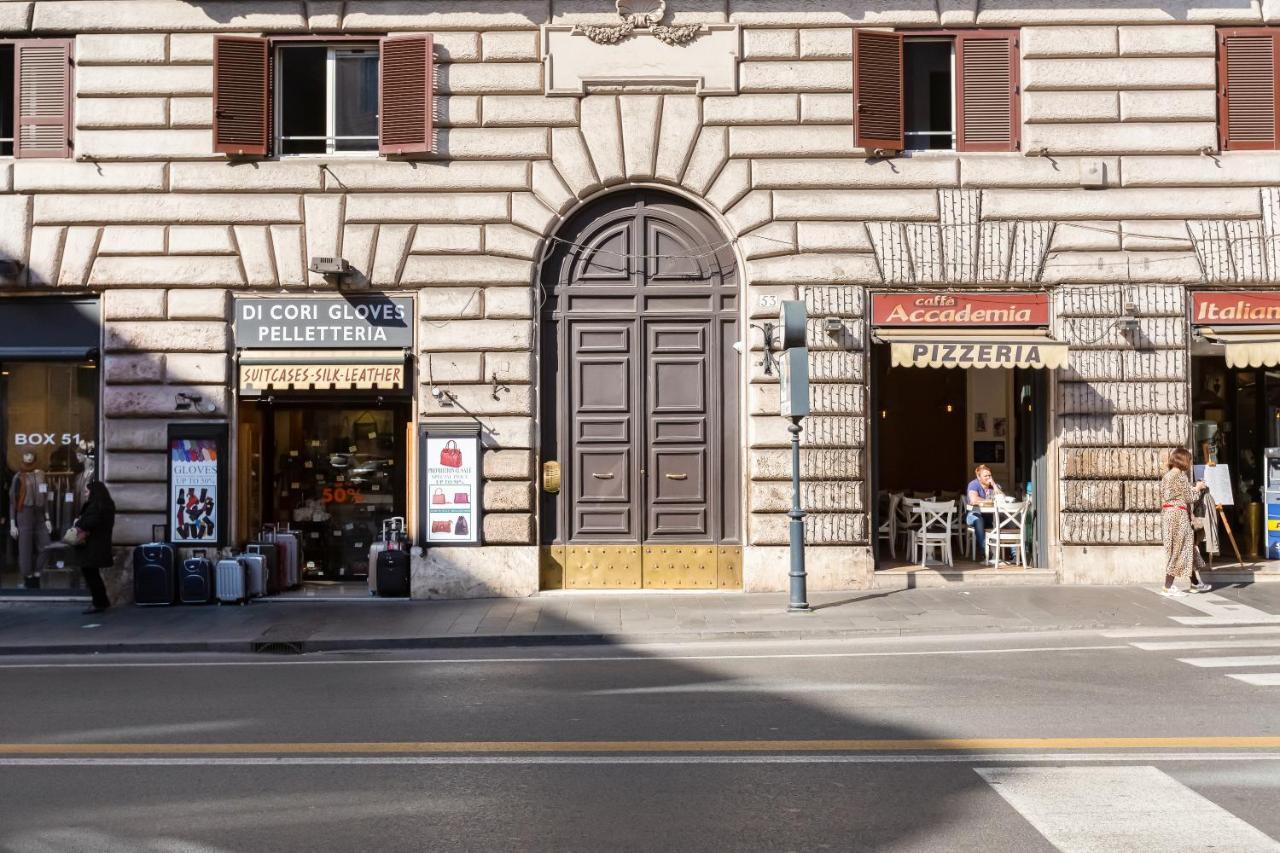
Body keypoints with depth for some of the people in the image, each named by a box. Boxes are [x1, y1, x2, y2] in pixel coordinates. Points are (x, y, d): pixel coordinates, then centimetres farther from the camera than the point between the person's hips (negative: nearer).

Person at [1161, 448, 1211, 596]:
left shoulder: (1167, 476, 13)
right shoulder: (1181, 476, -13)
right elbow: (1189, 497, -12)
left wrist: (1193, 488, 17)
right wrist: (1197, 488, 6)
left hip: (1167, 515, 9)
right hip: (1178, 515, -9)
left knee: (1188, 547, 17)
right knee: (1178, 550, -3)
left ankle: (1195, 583, 25)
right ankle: (1168, 587, -2)